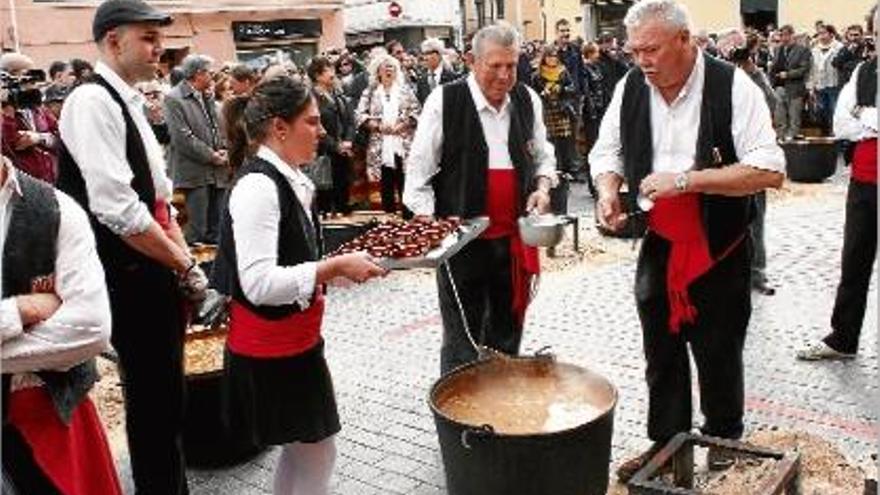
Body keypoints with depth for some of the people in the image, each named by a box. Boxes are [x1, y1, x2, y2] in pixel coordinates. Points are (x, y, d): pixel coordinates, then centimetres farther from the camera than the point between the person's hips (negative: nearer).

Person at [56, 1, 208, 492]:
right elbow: (116, 210, -25)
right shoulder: (93, 101, -16)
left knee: (167, 393, 20)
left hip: (157, 276, 9)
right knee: (153, 400, 3)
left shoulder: (128, 103, 13)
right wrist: (184, 264, -15)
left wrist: (184, 262, 4)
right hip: (131, 281, -9)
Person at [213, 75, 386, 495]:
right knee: (315, 451, 3)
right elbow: (260, 284, -30)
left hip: (294, 341, 9)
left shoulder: (289, 180, 6)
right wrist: (335, 267, -25)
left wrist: (338, 267, 5)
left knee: (301, 447, 22)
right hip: (270, 350, -9)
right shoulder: (258, 186, -23)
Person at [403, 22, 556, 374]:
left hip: (514, 237, 5)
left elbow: (542, 157, 18)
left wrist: (542, 186, -2)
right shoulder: (444, 102, -10)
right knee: (462, 340, 4)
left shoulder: (528, 100, 4)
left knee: (507, 334, 17)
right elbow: (419, 170, -6)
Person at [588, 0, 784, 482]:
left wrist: (685, 179, -26)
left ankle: (724, 446, 32)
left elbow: (768, 170, -20)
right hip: (657, 248, 4)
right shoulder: (630, 87, -2)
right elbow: (607, 151, 11)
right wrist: (608, 189, -11)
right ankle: (665, 444, 33)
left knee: (719, 355, 11)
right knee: (661, 356, 15)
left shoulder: (732, 87, -15)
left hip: (718, 250, -4)